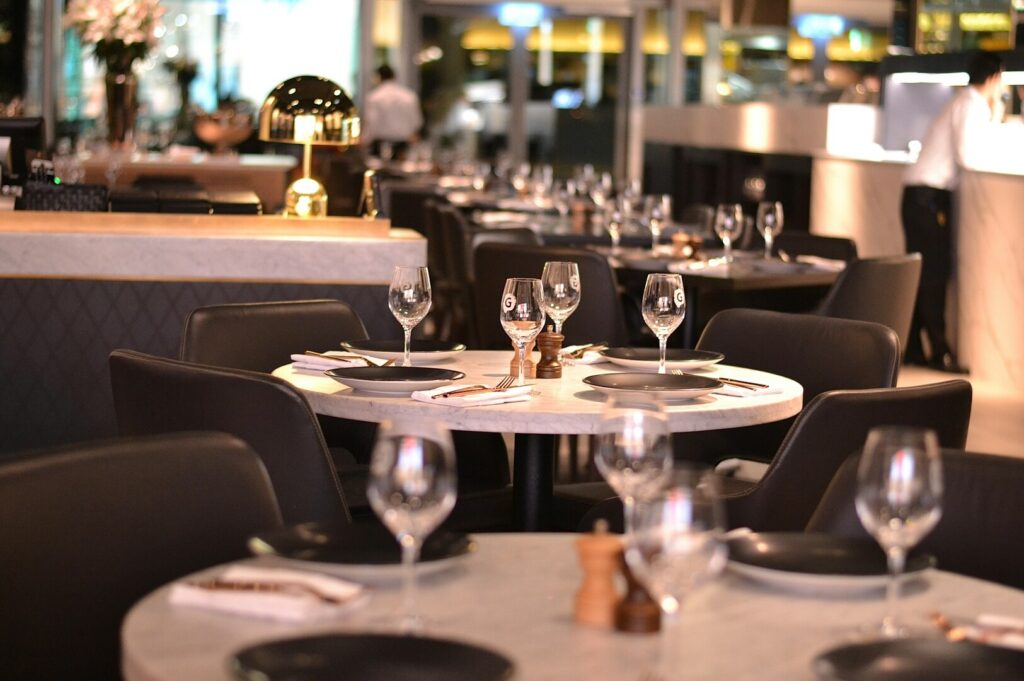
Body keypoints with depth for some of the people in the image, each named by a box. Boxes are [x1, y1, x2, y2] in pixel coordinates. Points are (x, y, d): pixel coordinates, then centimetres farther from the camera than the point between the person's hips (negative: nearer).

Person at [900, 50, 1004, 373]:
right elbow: (968, 156, -20)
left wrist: (992, 119, 17)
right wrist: (991, 145, -3)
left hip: (922, 196, 10)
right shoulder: (973, 105, -10)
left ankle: (912, 348, 14)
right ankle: (940, 352, -7)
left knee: (923, 272, 11)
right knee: (934, 272, -8)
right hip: (929, 197, -10)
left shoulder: (967, 103, 19)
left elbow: (964, 149, 13)